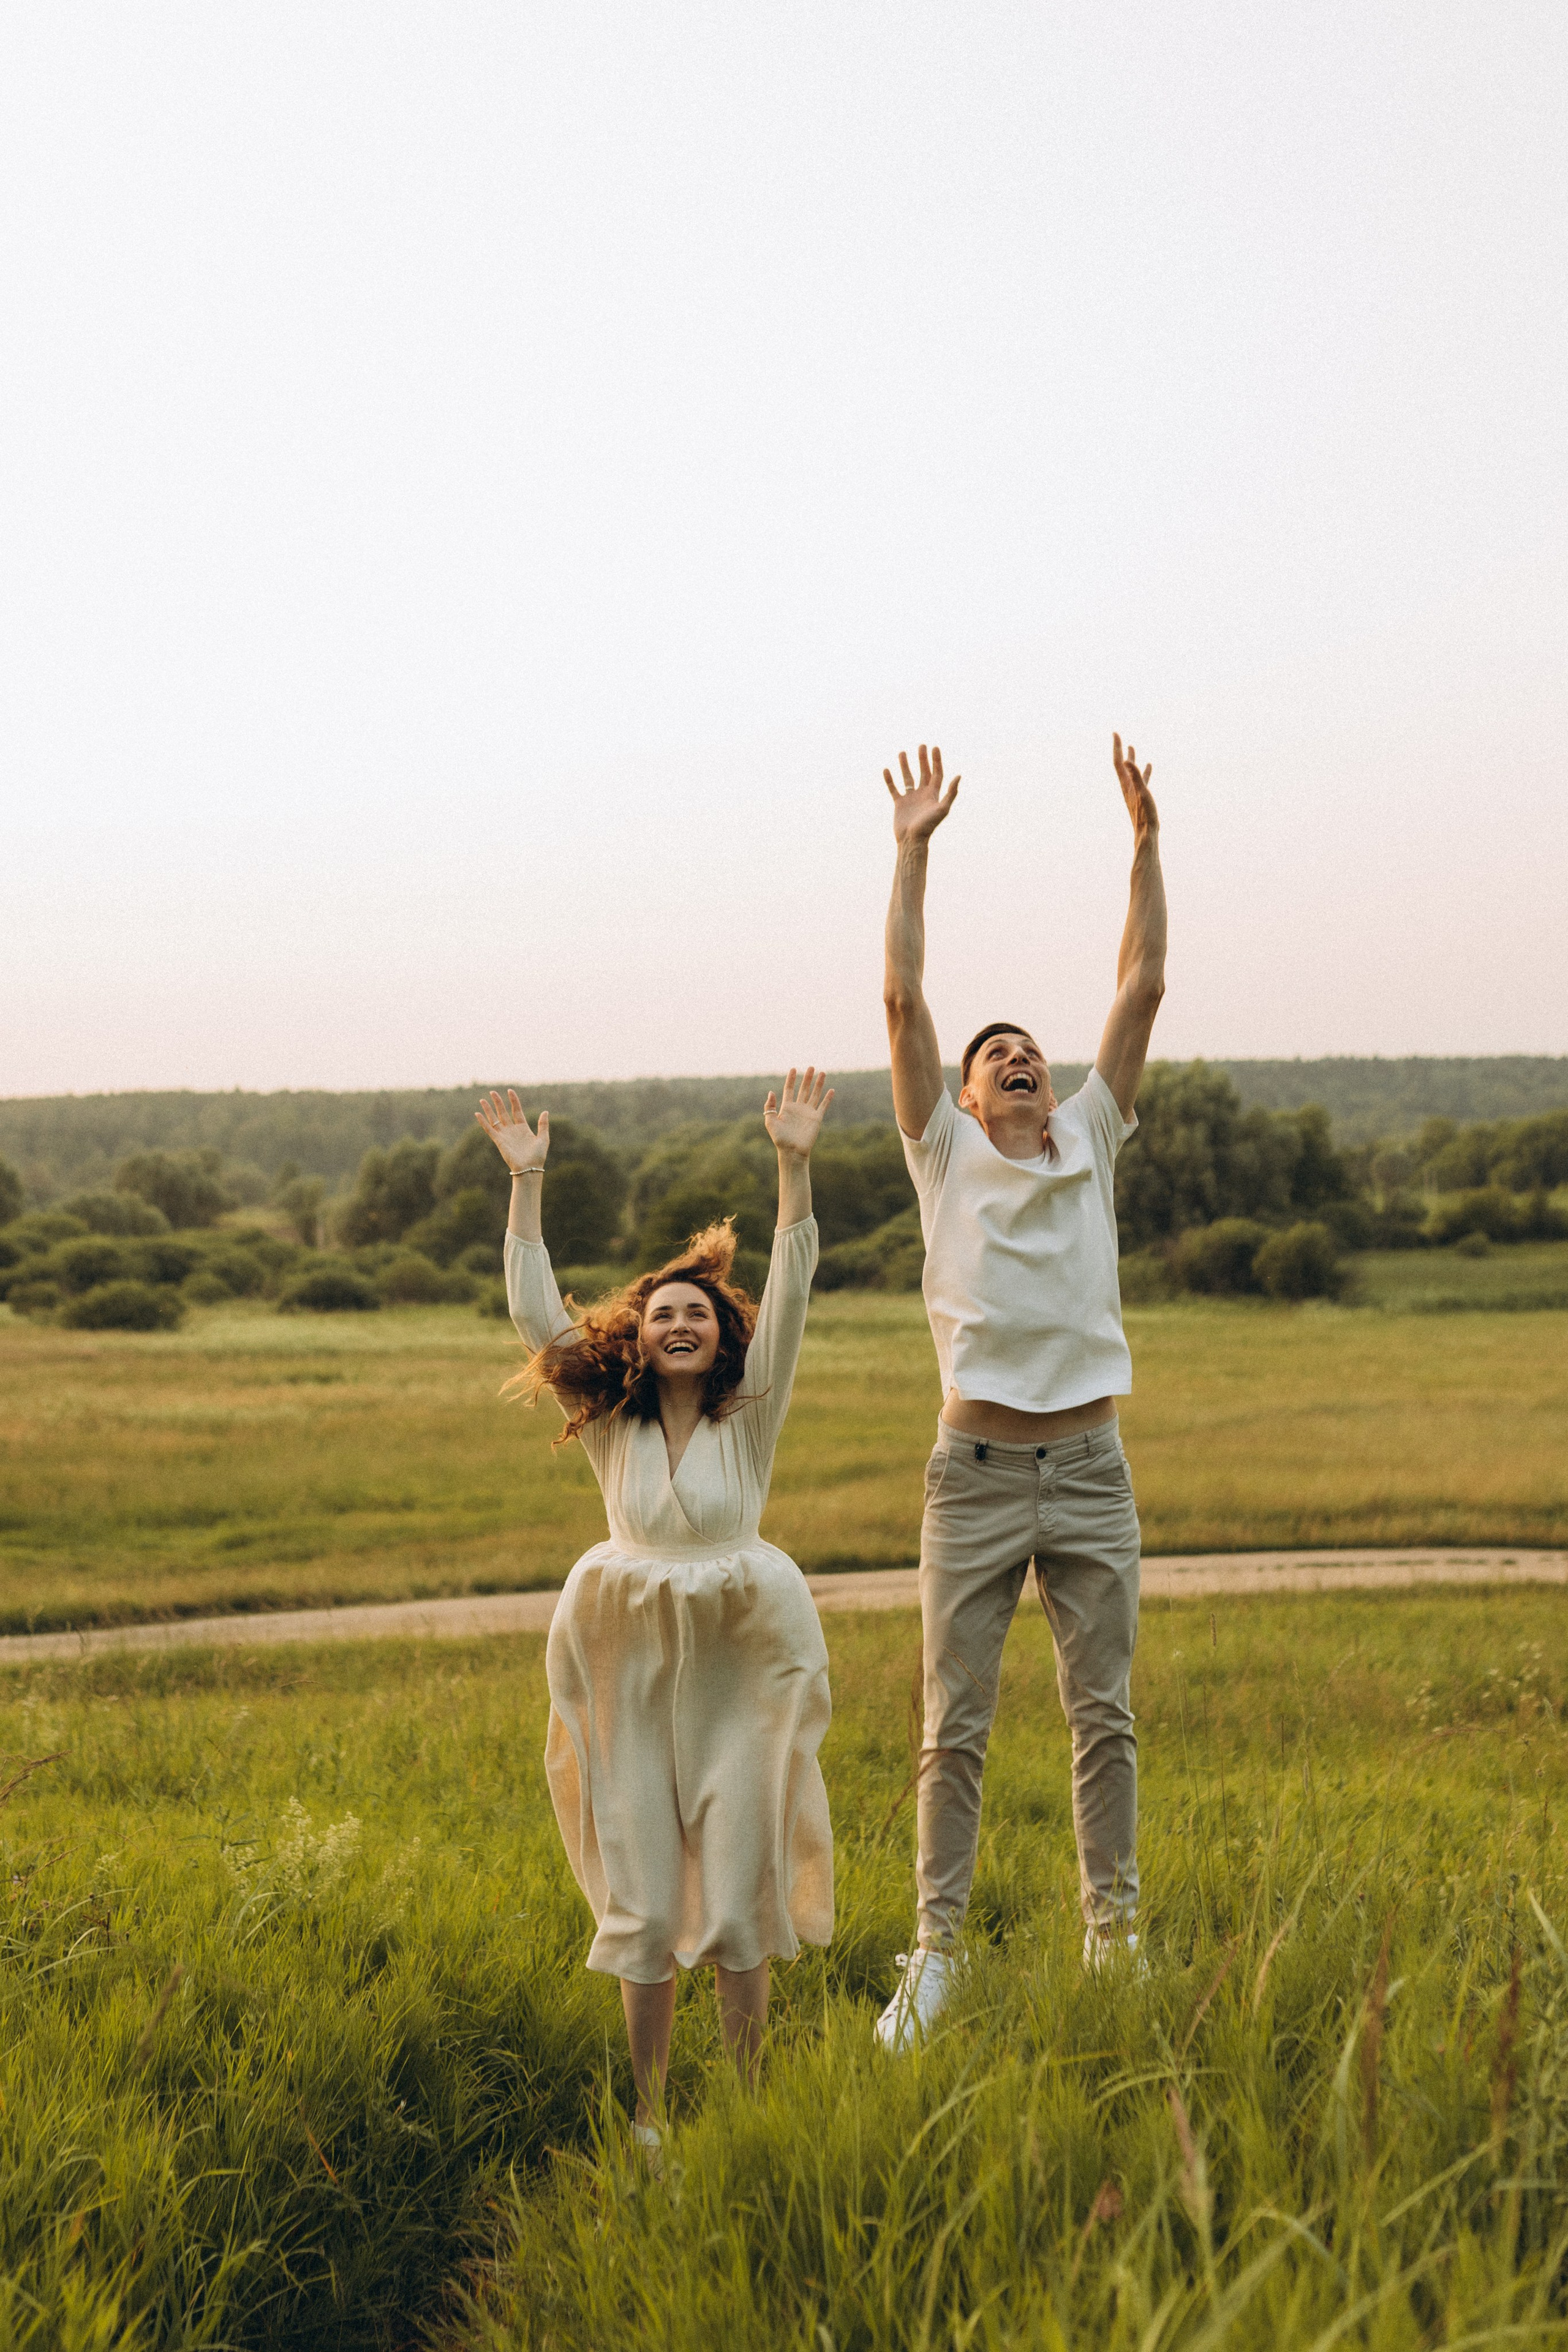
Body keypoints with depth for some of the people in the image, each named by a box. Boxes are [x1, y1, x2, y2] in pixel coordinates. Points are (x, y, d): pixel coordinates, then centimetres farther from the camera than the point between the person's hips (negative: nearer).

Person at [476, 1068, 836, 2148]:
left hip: (741, 1657, -1)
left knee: (740, 1893, 2)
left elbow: (790, 1299, -11)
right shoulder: (609, 1424, 3)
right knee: (641, 1898, 4)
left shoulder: (750, 1414, -1)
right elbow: (536, 1315, -3)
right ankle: (646, 2113, 13)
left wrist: (795, 1167, -20)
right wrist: (527, 1182, -9)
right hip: (631, 1663, 1)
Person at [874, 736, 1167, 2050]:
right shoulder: (946, 1156, 6)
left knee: (1105, 1714, 6)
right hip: (978, 1470, -2)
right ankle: (936, 1952, 7)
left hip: (1090, 1471, 2)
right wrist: (914, 852, -5)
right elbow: (904, 1002, -2)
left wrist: (1146, 842, 2)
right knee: (956, 1726, 1)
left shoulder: (1089, 1145, 11)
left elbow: (1143, 989, 6)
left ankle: (1115, 1936, 14)